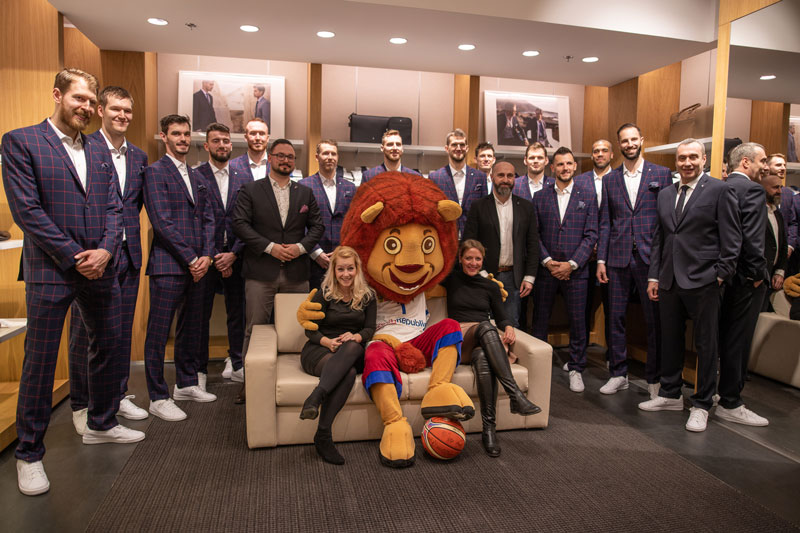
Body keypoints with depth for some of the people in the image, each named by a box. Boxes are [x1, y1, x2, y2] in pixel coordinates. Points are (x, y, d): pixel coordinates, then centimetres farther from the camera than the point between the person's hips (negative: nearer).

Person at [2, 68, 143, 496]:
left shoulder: (99, 152, 14)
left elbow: (114, 208, 9)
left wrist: (105, 251, -8)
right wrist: (75, 258, -14)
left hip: (99, 268, 6)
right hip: (50, 270, -5)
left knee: (109, 347, 13)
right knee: (40, 362, 2)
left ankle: (101, 425, 33)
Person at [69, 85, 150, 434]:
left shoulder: (138, 156, 13)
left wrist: (124, 225, 8)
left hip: (128, 253, 6)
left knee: (122, 329, 13)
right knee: (85, 332, 5)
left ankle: (118, 395, 27)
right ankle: (81, 406, 19)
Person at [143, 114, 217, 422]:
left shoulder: (197, 177, 18)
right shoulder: (155, 172, -4)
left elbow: (208, 219, 14)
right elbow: (162, 222, -13)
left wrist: (206, 255, -1)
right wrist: (190, 259, -13)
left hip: (197, 266, 7)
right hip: (168, 265, -7)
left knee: (191, 329, 14)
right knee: (159, 332, 0)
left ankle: (186, 384, 27)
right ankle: (158, 398, 8)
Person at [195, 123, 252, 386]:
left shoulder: (243, 178, 8)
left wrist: (234, 253, -7)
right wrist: (214, 257, -9)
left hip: (235, 257, 3)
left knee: (237, 313, 8)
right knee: (200, 314, 5)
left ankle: (236, 364, 23)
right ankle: (199, 370, 18)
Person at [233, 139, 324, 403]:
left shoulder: (306, 193, 14)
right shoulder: (250, 190, 6)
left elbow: (317, 226, 11)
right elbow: (240, 224, -3)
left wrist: (301, 246, -7)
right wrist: (269, 247, -13)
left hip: (297, 273, 3)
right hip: (261, 272, -2)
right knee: (255, 329, 1)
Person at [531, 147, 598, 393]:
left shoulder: (587, 194, 4)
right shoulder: (540, 196, 7)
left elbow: (591, 234, -1)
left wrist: (571, 264, -10)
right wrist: (547, 261, -8)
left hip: (575, 270, -1)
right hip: (546, 269, 1)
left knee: (578, 322, 5)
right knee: (540, 320, 7)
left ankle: (576, 369, 20)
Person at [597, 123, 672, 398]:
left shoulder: (662, 174, 4)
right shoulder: (610, 179, 10)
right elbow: (605, 222, 9)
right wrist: (601, 259, 3)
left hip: (651, 256, -2)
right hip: (618, 257, 2)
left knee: (654, 319, 4)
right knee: (615, 317, 8)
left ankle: (654, 377, 18)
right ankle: (618, 373, 22)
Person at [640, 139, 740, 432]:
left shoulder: (720, 190, -2)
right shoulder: (665, 194, 14)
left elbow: (731, 238, -5)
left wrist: (720, 275, -11)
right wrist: (653, 276, 10)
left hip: (703, 281, -5)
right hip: (669, 281, 5)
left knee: (706, 345, 5)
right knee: (670, 341, 14)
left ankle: (701, 405, 18)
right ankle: (670, 395, 29)